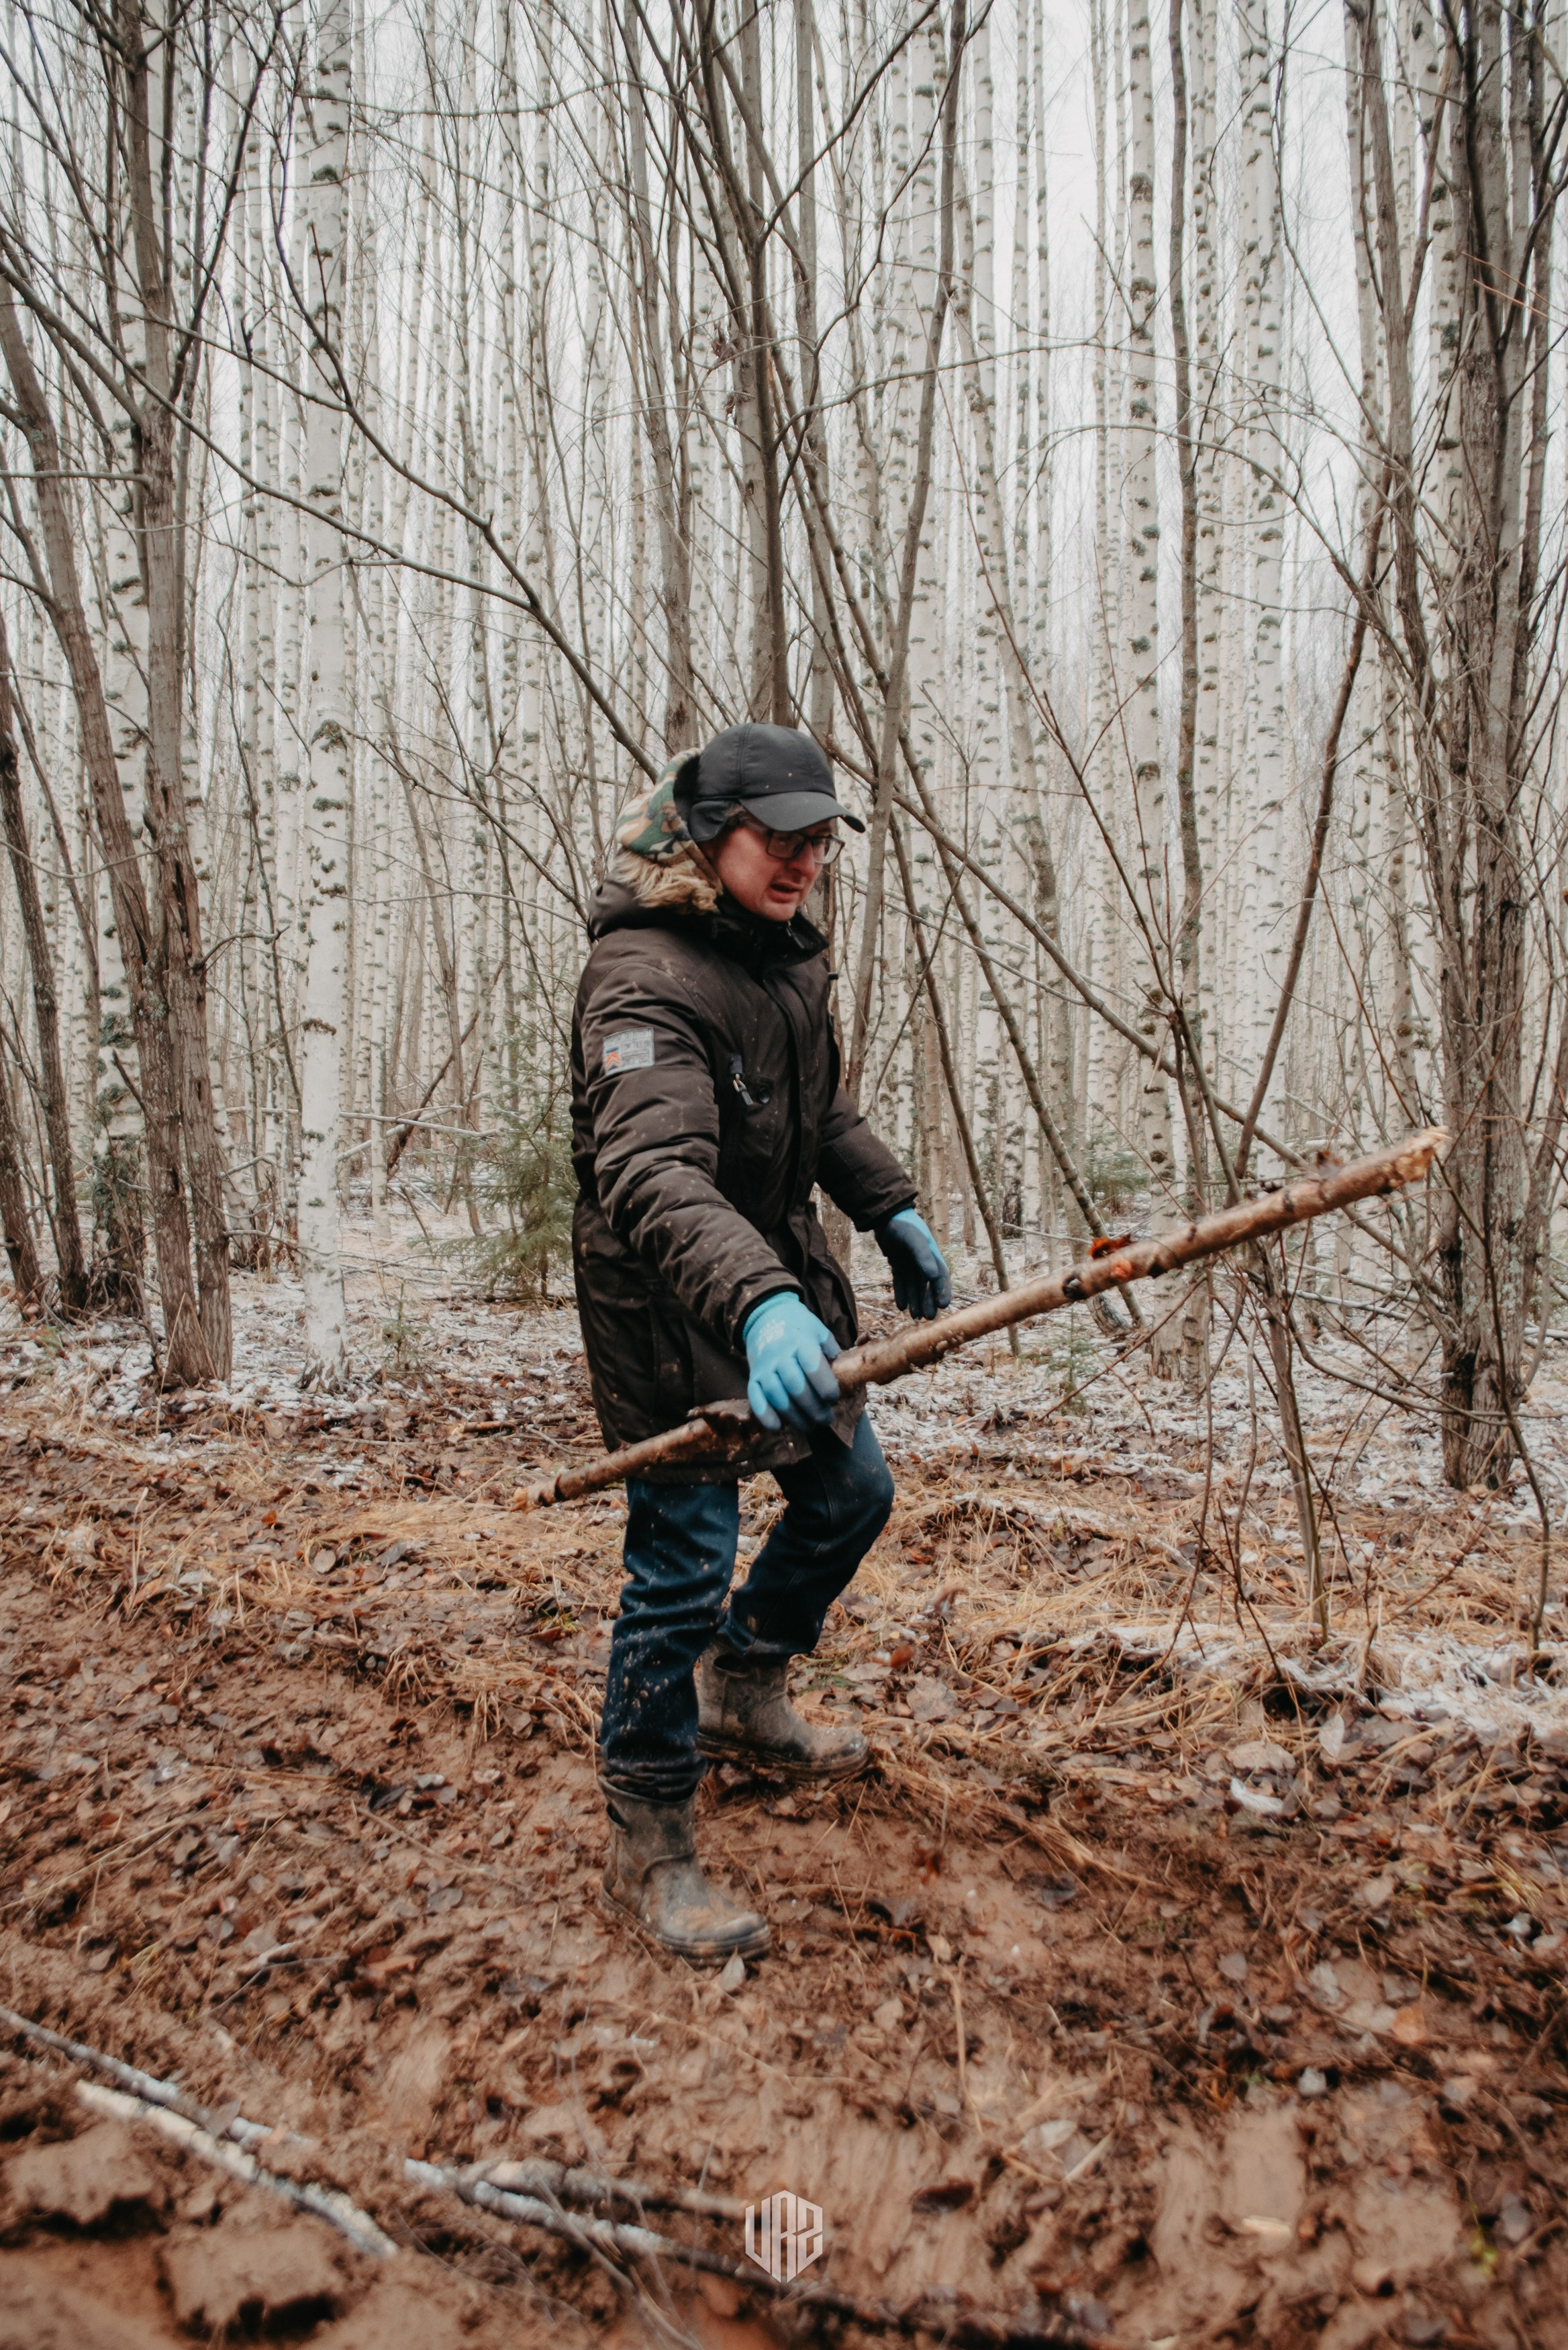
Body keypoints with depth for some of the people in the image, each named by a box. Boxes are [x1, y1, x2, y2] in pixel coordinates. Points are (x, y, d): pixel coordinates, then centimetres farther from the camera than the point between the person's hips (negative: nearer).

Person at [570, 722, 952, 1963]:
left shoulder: (787, 949, 5)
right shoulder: (643, 979, -25)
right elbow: (654, 1176, -41)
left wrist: (893, 1208, 16)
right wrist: (758, 1303, -56)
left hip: (782, 1269, 9)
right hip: (669, 1307, -9)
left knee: (851, 1491, 19)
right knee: (685, 1561, -3)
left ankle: (742, 1695, 42)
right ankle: (649, 1851, 16)